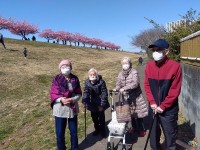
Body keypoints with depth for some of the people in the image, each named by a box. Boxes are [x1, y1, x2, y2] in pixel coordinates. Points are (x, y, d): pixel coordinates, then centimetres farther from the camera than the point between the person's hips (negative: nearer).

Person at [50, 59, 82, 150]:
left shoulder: (75, 79, -1)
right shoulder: (56, 79, -7)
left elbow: (79, 93, 2)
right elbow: (52, 94, -6)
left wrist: (73, 99, -17)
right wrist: (61, 99, -23)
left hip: (72, 108, 2)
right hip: (60, 109, -2)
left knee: (74, 131, 14)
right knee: (60, 133, 7)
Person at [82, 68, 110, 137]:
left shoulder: (101, 82, -18)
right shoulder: (87, 82, -6)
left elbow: (104, 93, -14)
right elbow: (86, 92, -2)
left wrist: (102, 104, -17)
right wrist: (84, 100, -19)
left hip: (100, 103, -3)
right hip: (92, 103, 4)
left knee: (101, 117, 7)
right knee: (94, 117, 15)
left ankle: (102, 130, 29)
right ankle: (97, 129, 37)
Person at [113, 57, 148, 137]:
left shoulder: (134, 72, -15)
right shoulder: (121, 74, 2)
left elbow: (135, 83, -27)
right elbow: (118, 84, -1)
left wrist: (124, 88, -36)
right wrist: (116, 89, -24)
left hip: (136, 96, -4)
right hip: (127, 97, 5)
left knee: (138, 113, 2)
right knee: (130, 113, 13)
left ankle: (141, 129, 20)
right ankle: (134, 127, 34)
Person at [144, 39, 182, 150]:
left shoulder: (175, 66, -13)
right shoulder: (149, 66, 0)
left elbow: (175, 90, -12)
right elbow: (147, 85, 3)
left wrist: (163, 106, -12)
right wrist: (152, 103, -7)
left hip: (169, 109, -3)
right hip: (153, 108, 4)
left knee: (170, 135, 12)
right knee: (153, 133, 18)